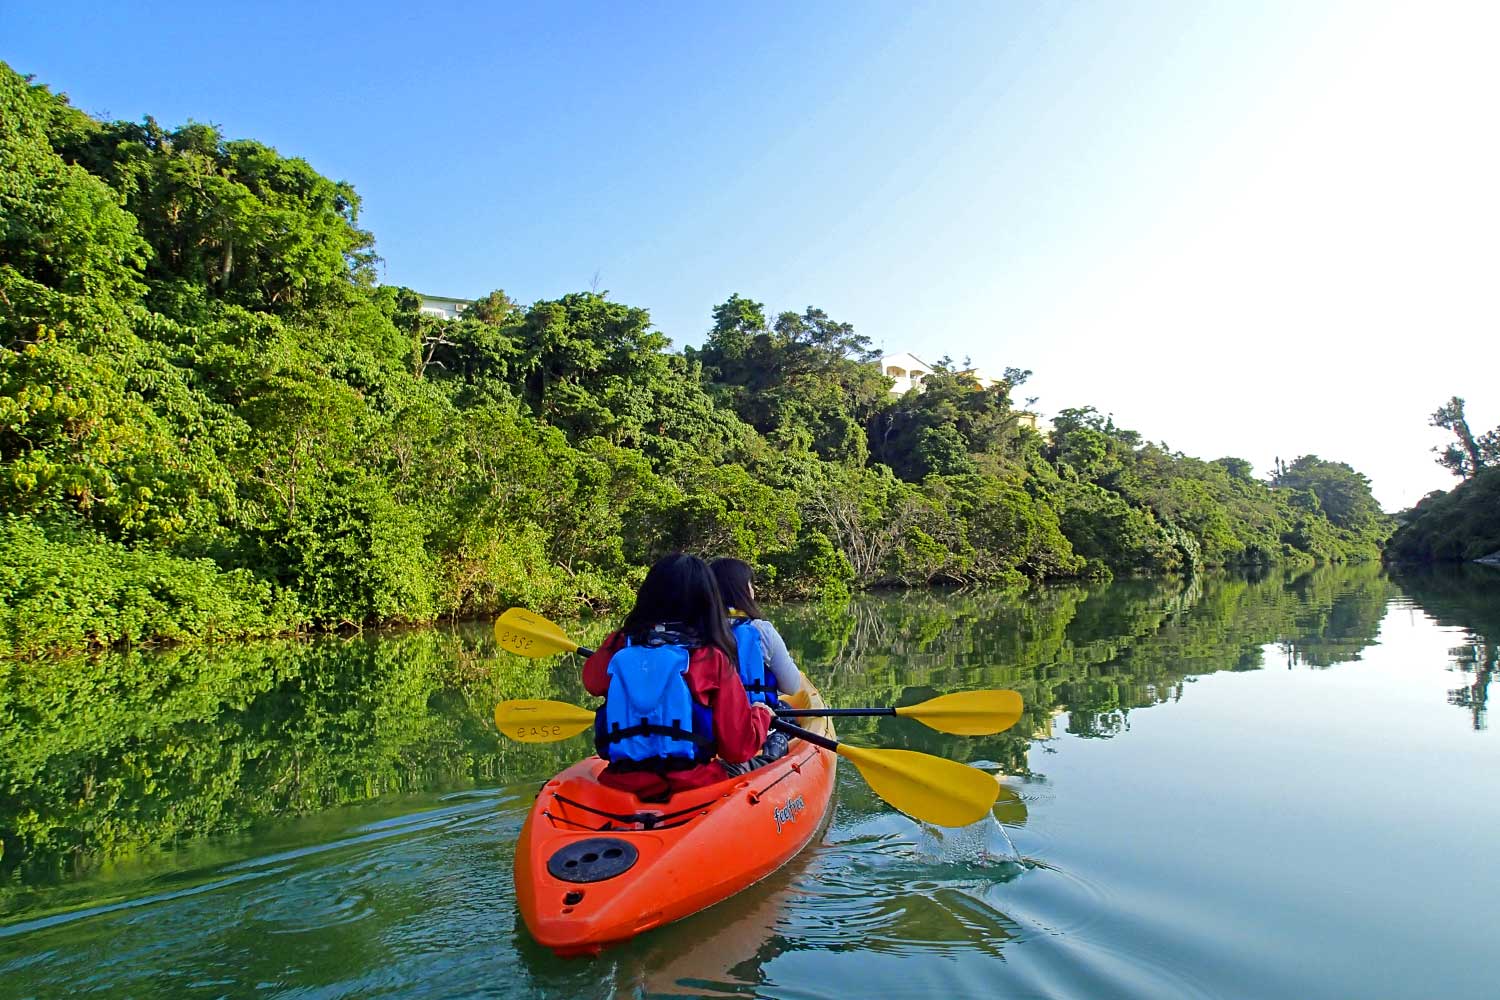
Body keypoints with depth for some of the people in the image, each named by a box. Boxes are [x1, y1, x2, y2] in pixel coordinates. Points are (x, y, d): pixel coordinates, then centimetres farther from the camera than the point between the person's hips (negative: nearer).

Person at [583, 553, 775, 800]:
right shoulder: (712, 659, -9)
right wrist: (761, 714, 16)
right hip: (692, 786, -3)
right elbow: (739, 747, -3)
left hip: (621, 784, 4)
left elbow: (593, 681, 26)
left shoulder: (618, 646, 0)